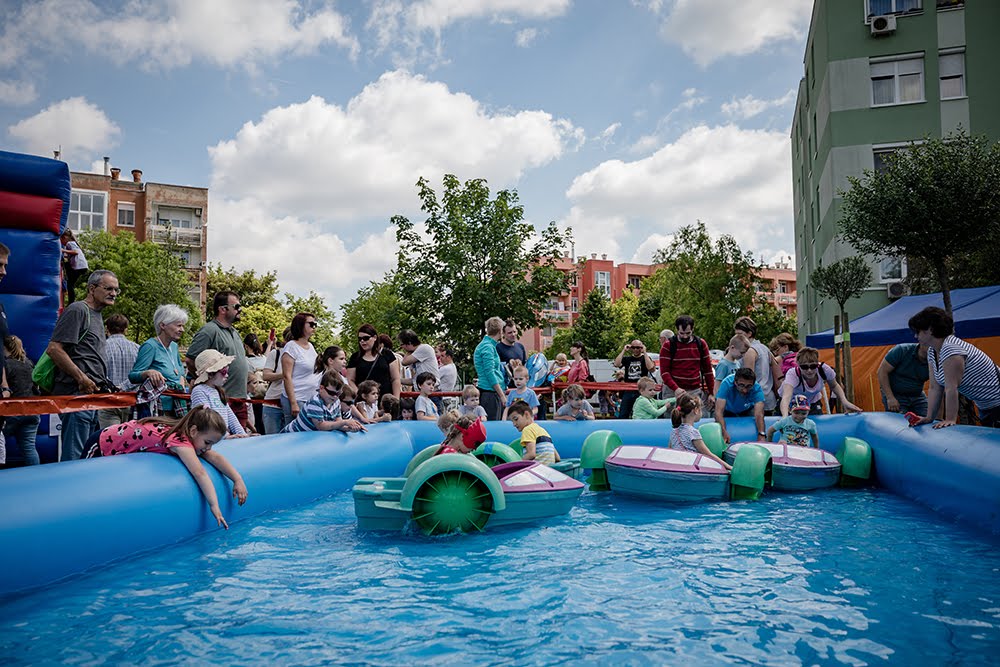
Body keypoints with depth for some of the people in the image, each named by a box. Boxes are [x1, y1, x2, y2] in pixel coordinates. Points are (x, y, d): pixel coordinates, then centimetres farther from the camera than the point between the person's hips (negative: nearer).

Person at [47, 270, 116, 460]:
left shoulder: (97, 315, 21)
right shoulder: (77, 310, -8)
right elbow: (54, 349, -17)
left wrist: (105, 384, 19)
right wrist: (82, 378, -17)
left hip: (93, 395, 10)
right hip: (77, 394, -10)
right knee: (74, 457, -8)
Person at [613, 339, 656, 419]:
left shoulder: (646, 358, 7)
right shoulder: (626, 359, 14)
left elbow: (651, 369, -14)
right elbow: (616, 364, -5)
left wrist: (644, 352, -11)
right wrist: (624, 351, -3)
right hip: (628, 391, 3)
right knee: (622, 415, 1)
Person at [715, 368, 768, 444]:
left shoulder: (757, 388, -32)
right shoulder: (727, 383, -36)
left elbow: (759, 414, -42)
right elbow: (719, 411, -42)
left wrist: (761, 435, -59)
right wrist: (724, 432, -58)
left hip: (748, 411, 1)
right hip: (728, 411, -1)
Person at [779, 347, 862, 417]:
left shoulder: (824, 370, -27)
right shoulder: (792, 374, -37)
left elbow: (834, 386, -3)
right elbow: (786, 397, -56)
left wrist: (845, 401, -20)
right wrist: (785, 417, -74)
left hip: (813, 404, 2)